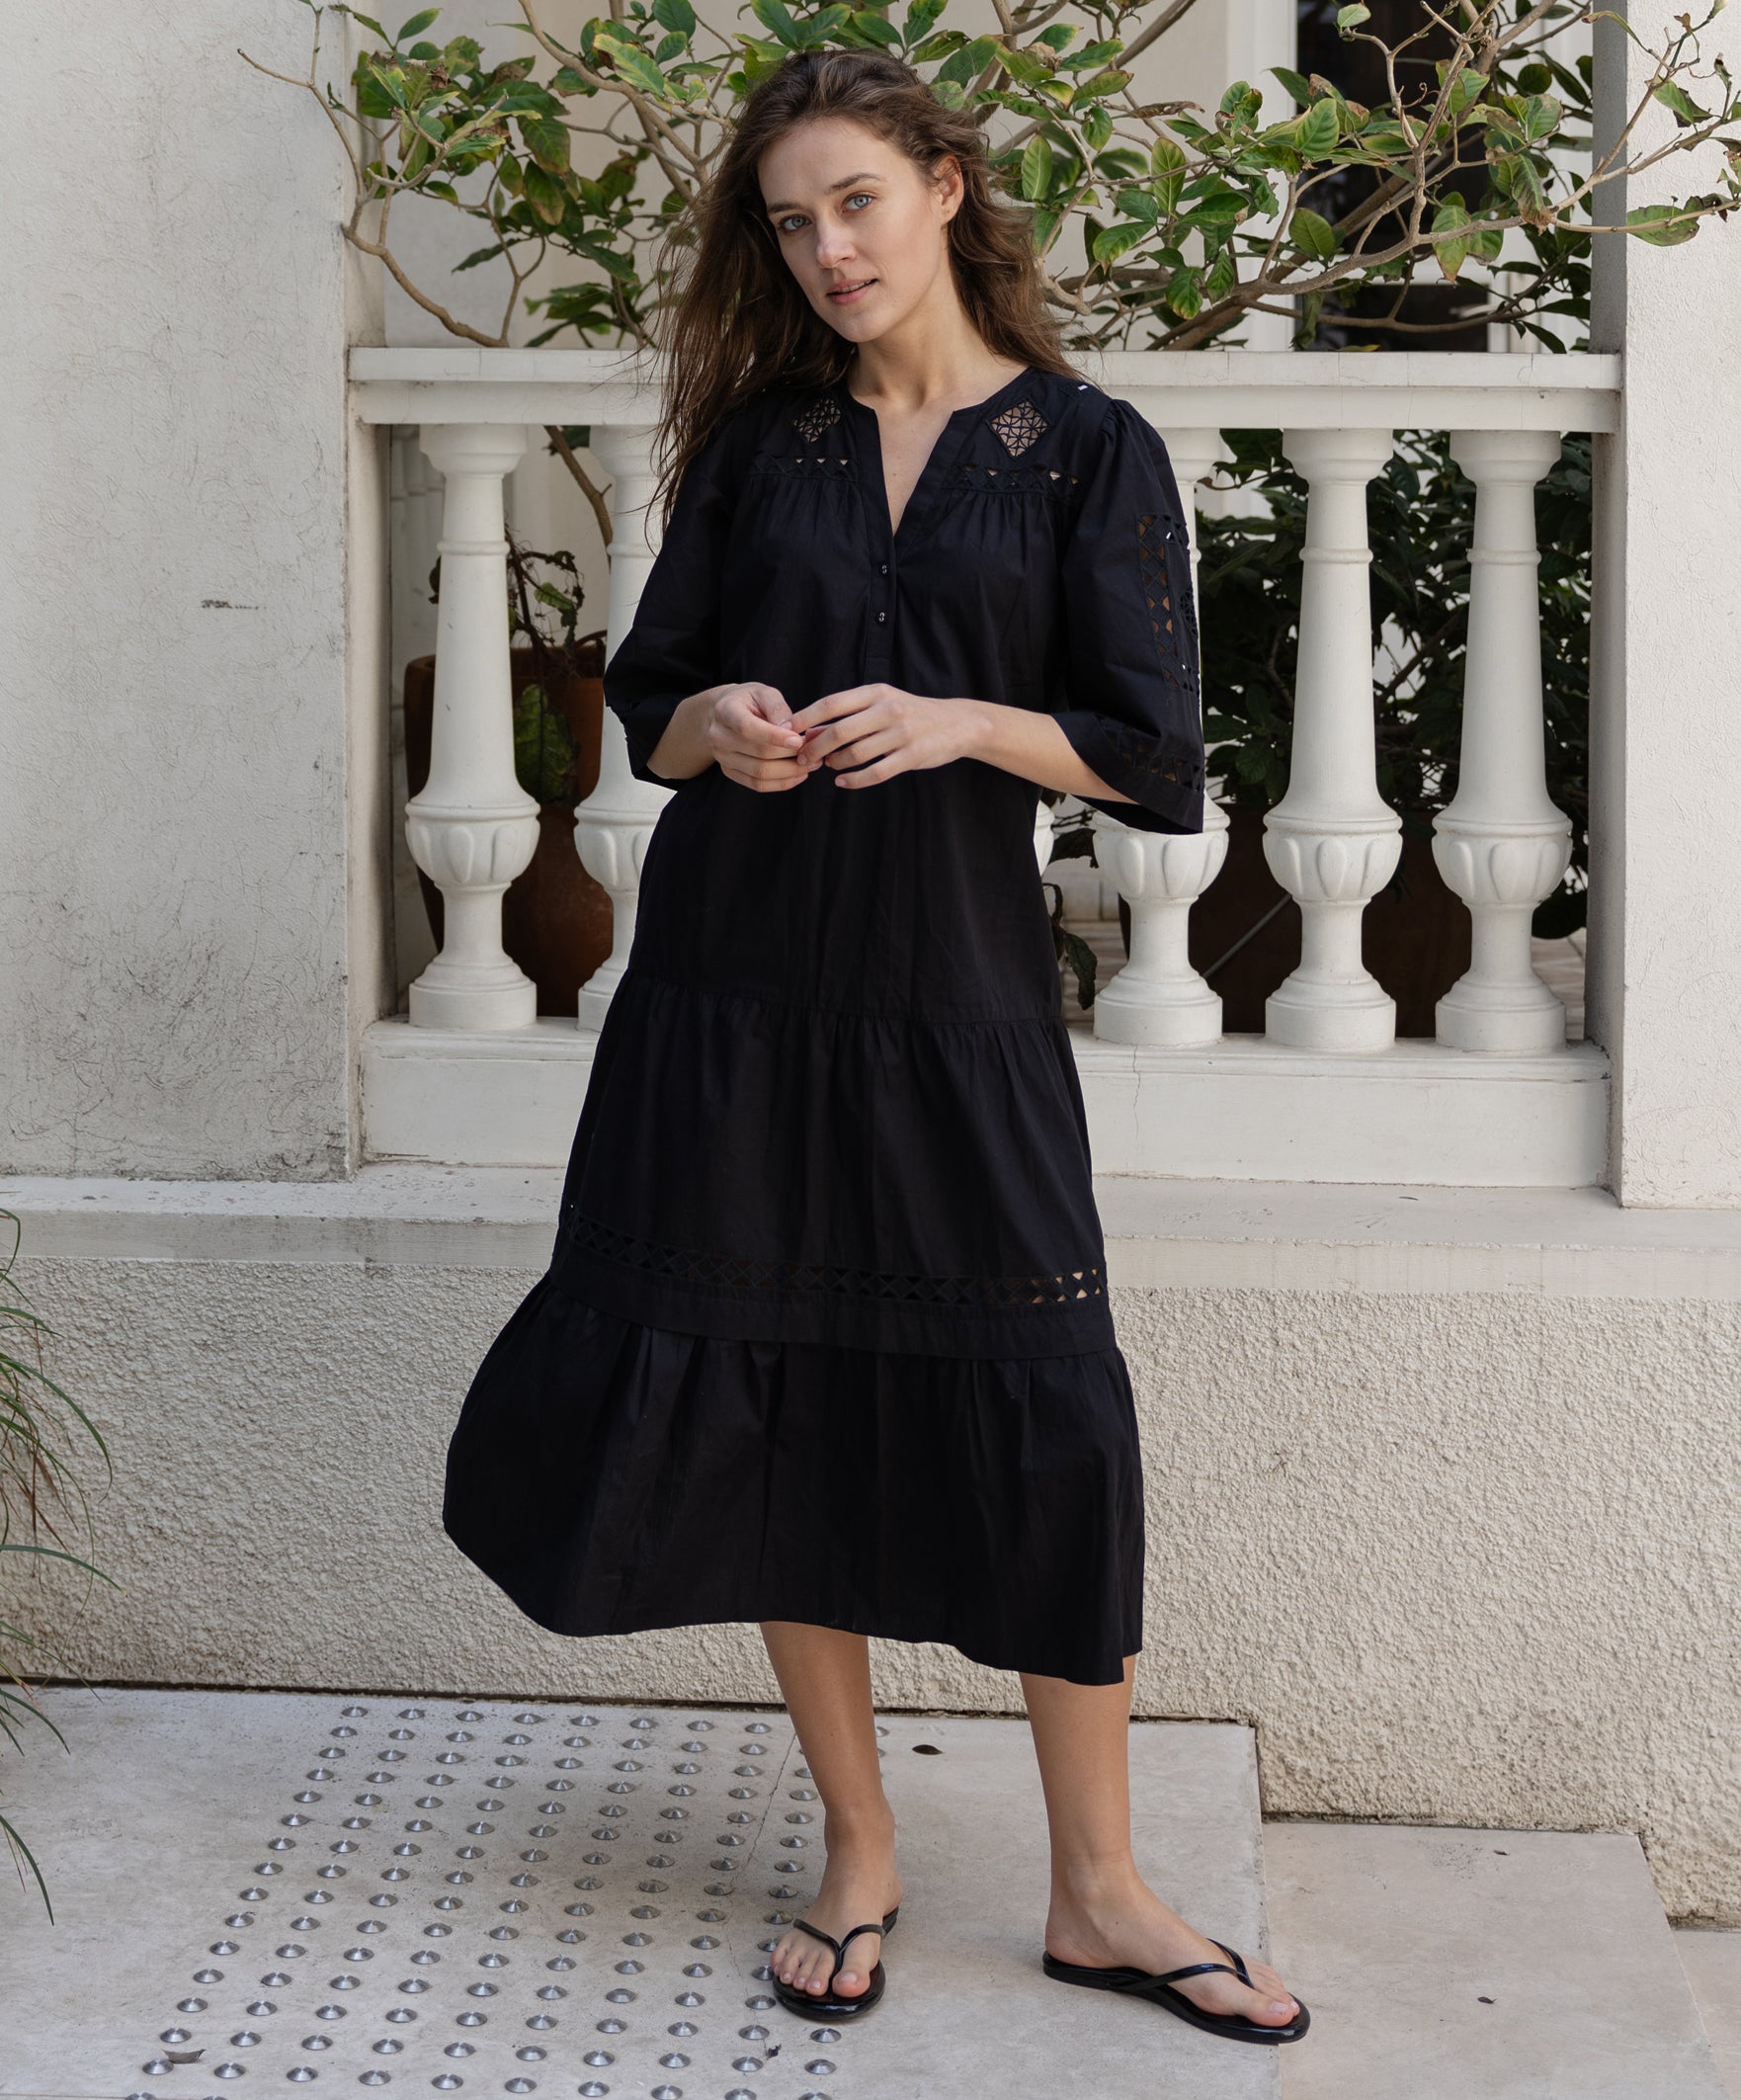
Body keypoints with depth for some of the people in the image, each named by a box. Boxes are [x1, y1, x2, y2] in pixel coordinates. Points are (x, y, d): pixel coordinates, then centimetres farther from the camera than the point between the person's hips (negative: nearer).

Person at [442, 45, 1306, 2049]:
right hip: (734, 994, 2)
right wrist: (712, 725, -11)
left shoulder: (1087, 453, 2)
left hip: (957, 1000, -2)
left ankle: (1098, 1896, 10)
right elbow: (645, 696, 11)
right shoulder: (754, 439, 9)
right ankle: (857, 1854, 21)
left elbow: (1149, 759, -2)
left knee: (1045, 1422, -4)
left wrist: (966, 722, -19)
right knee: (765, 1408, 4)